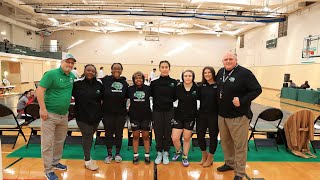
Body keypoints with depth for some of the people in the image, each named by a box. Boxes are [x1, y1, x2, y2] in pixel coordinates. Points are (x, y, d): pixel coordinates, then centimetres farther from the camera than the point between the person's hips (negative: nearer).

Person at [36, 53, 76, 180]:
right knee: (48, 143, 3)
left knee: (60, 141, 19)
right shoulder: (51, 74, -12)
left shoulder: (72, 77, 7)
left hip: (64, 115, 7)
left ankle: (55, 162, 38)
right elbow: (40, 90, -16)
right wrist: (43, 109, -20)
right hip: (50, 114, -7)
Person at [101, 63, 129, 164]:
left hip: (120, 112, 2)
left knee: (119, 133, 11)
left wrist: (123, 100, -1)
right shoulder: (106, 80, -3)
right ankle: (109, 154, 24)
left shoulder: (124, 82, 5)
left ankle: (117, 153, 27)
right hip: (108, 112, -1)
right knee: (108, 133, 8)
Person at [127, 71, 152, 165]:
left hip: (146, 116, 0)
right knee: (135, 136, 9)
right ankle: (135, 155, 23)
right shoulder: (130, 89, -1)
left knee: (146, 136, 8)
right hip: (134, 116, 1)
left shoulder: (148, 89, -4)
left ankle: (147, 155, 21)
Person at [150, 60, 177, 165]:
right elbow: (151, 95, 1)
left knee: (168, 133, 8)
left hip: (169, 111, 0)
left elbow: (175, 97, 5)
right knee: (158, 133, 8)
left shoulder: (173, 82, 2)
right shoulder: (154, 83, 1)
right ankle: (159, 153, 26)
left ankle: (166, 153, 26)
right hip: (157, 111, 0)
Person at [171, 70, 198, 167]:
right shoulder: (178, 88, -6)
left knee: (187, 138, 11)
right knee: (174, 139, -1)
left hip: (190, 117, 0)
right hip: (179, 116, 0)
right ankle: (178, 151, 32)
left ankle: (185, 157, 33)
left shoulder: (197, 88, -6)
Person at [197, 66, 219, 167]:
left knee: (213, 136, 9)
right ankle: (204, 155, 33)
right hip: (202, 114, 4)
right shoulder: (201, 86, 7)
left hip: (214, 115, -4)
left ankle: (210, 157, 30)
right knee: (200, 135, 7)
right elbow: (199, 98, 9)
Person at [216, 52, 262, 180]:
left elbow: (257, 89, -13)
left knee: (240, 145, 3)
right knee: (225, 141, 18)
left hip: (239, 115, -6)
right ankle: (229, 163, 38)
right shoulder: (220, 72, 8)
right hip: (222, 114, 7)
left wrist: (242, 100, -23)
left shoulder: (244, 73, -13)